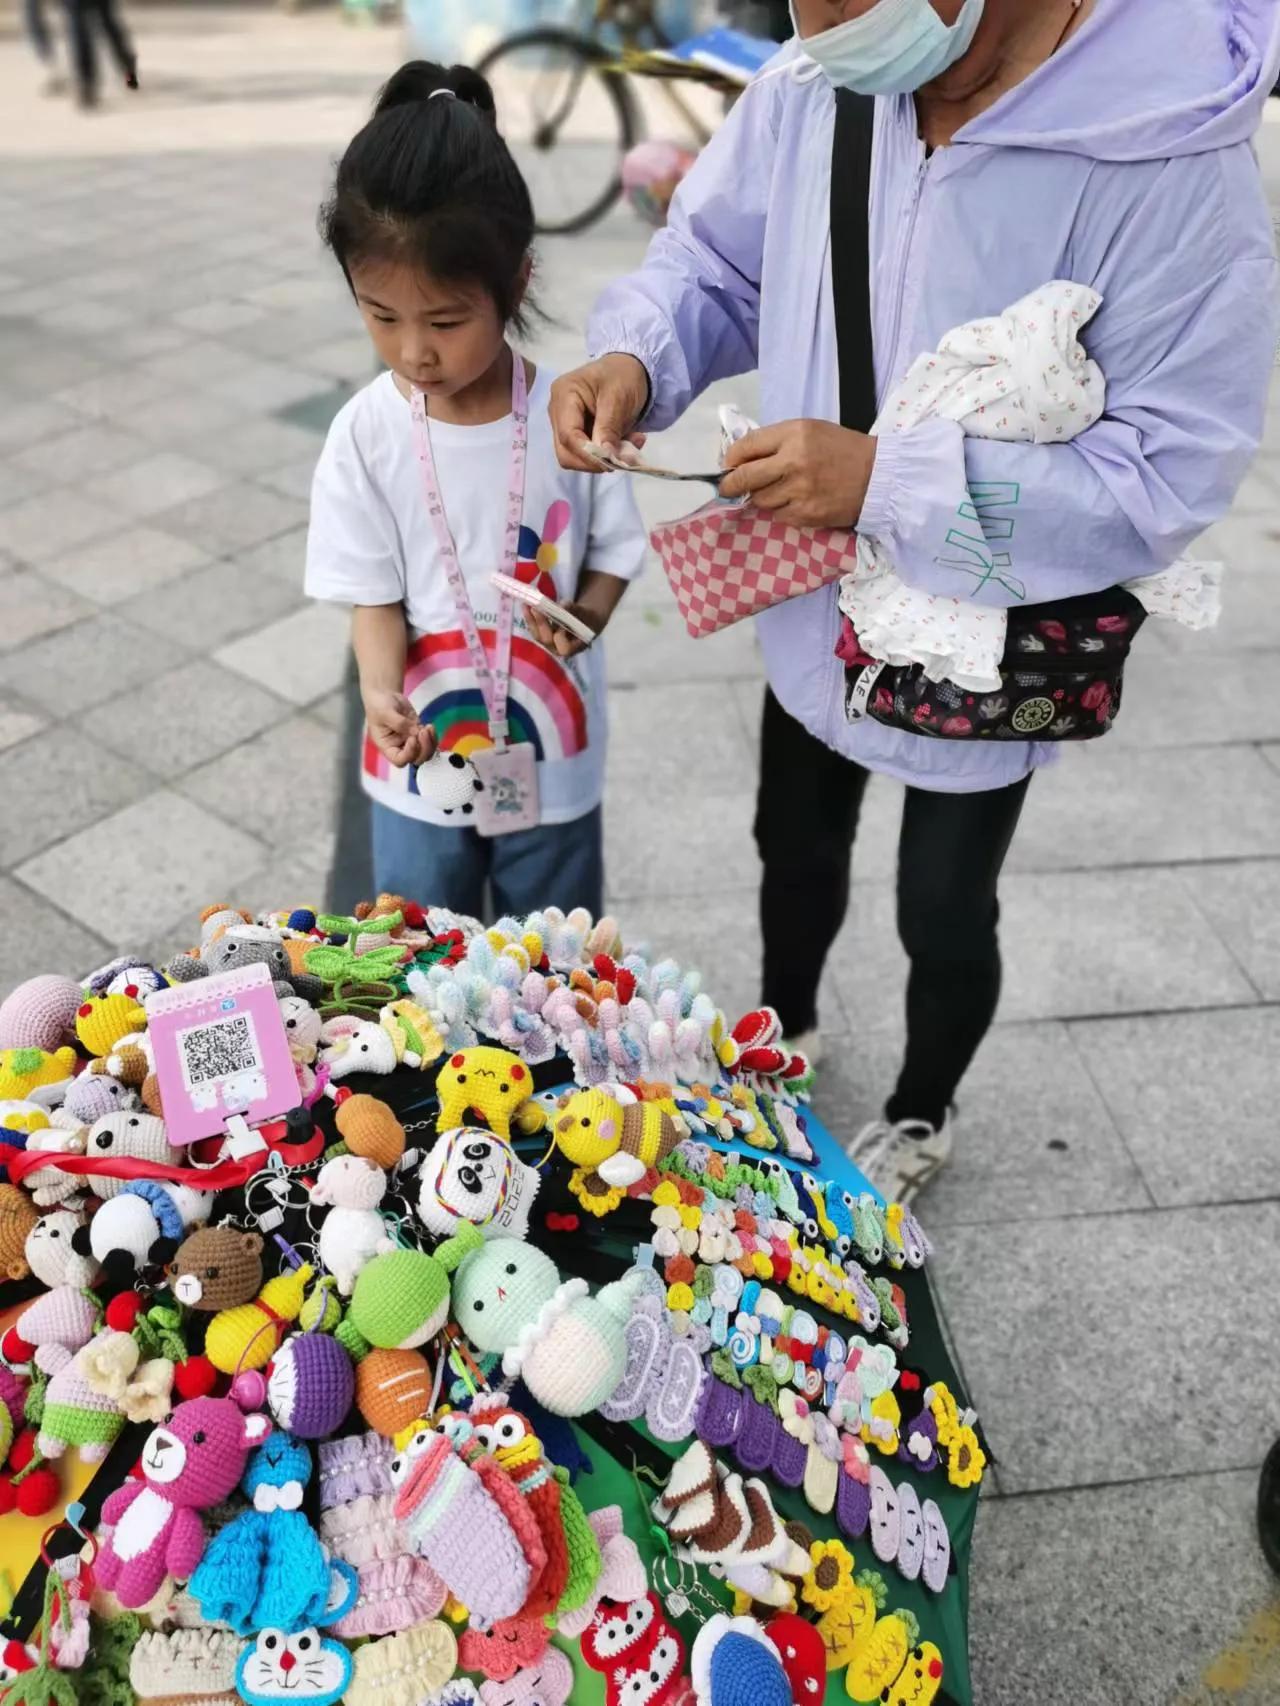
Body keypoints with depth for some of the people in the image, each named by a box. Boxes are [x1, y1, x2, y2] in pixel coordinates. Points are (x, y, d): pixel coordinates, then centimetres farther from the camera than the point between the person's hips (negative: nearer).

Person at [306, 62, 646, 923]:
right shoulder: (366, 432, -12)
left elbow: (614, 551, -2)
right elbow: (374, 593, -9)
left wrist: (586, 614, -23)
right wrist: (382, 692, -28)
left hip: (550, 752, 0)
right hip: (421, 759, 1)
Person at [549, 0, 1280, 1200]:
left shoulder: (1170, 158, -28)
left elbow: (1169, 477, -28)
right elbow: (714, 263, 1)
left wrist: (890, 481, -36)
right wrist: (633, 358, -21)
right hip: (816, 607, 5)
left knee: (942, 916, 16)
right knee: (795, 846, 26)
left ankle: (919, 1120, 51)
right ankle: (783, 1031, 60)